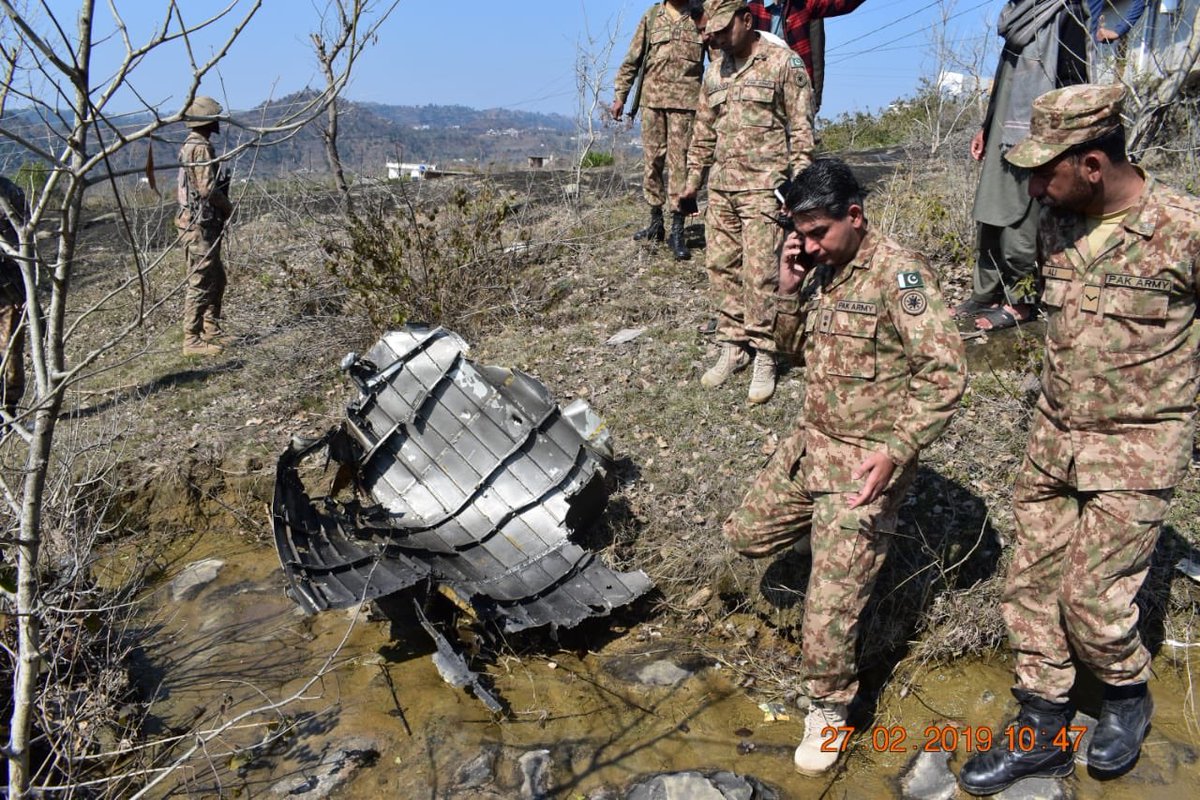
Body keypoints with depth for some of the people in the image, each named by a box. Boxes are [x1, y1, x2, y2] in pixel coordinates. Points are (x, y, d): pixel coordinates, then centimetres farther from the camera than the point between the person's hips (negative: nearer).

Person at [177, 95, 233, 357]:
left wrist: (223, 207, 13)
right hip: (200, 224, -10)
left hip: (205, 223, 10)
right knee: (200, 283, -6)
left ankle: (211, 331, 27)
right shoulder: (200, 147, -15)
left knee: (216, 280, 18)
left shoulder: (192, 145, 16)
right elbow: (208, 188, -21)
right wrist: (229, 208, -6)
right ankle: (192, 340, -2)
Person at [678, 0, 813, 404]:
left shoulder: (783, 62, -3)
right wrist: (692, 183, 21)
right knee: (721, 268, 6)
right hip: (720, 188, 6)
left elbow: (801, 129, -6)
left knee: (760, 275, -8)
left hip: (763, 188, -6)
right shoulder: (715, 72, 15)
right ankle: (732, 348, 18)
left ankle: (764, 358, 2)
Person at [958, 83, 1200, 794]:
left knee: (1091, 598, -1)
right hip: (1054, 436, 6)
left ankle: (1128, 696, 31)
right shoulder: (1057, 223, -1)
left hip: (1137, 450, -6)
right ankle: (1042, 733, 24)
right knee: (1031, 583, 8)